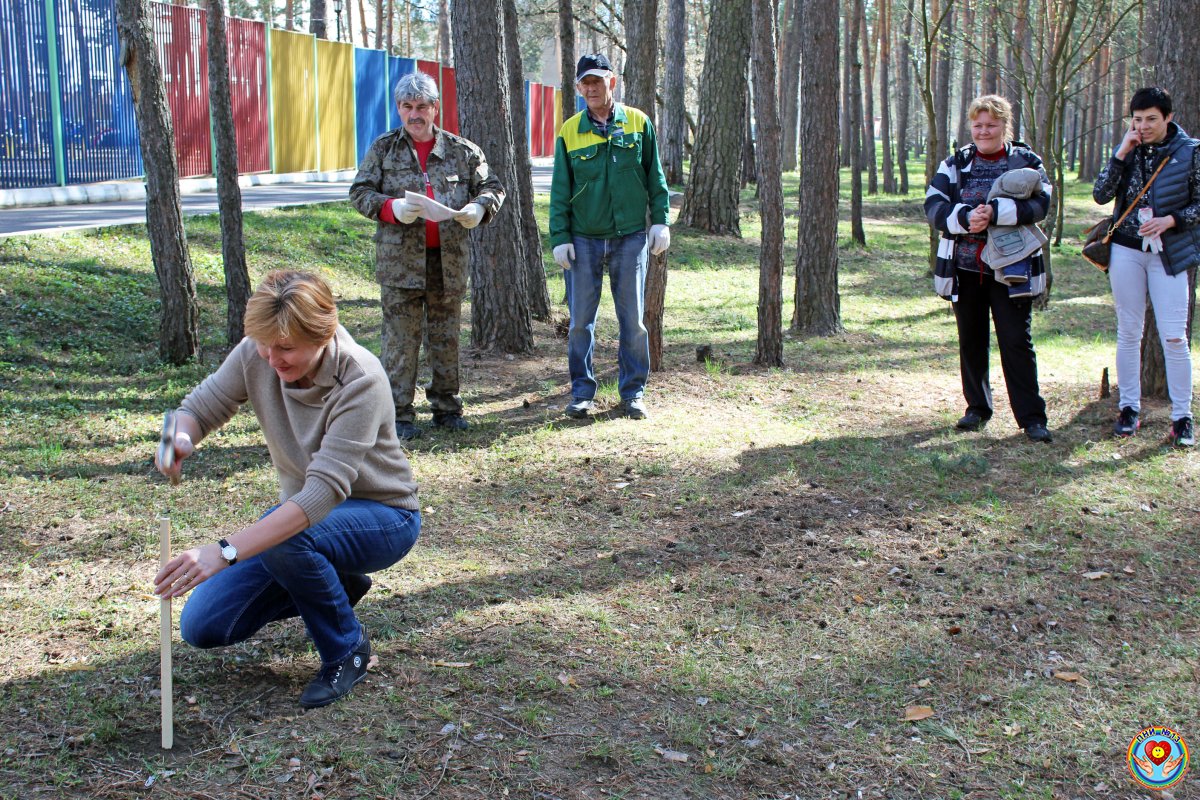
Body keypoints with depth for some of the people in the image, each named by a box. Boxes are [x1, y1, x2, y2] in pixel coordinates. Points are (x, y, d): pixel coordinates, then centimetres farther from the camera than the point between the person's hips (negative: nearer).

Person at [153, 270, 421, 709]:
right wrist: (180, 439, -31)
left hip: (382, 518, -6)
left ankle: (347, 649, -10)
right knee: (203, 626, -3)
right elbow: (199, 407, -3)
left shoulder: (361, 381, -31)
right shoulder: (256, 355, -15)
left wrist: (224, 551, -49)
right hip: (302, 510, 6)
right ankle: (333, 584, 19)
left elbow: (326, 491, -40)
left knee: (284, 539, -38)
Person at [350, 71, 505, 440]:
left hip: (450, 260, 2)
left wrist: (479, 207, -9)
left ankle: (446, 406, 21)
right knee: (401, 338, -1)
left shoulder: (461, 150, 9)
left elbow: (492, 186, 13)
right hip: (400, 260, -2)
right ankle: (399, 413, 5)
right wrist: (391, 208, -17)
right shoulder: (384, 149, 5)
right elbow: (359, 192, 2)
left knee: (447, 336, 10)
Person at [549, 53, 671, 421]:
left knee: (632, 319, 5)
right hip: (583, 239, 0)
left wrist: (660, 221, 1)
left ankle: (633, 391, 16)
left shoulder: (638, 123, 2)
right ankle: (582, 391, 15)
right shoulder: (569, 132, 2)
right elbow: (560, 190, 3)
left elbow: (655, 176, 7)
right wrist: (559, 237, -3)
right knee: (580, 320, 3)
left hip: (630, 238, 0)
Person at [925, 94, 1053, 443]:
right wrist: (965, 217, -23)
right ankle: (977, 408, 24)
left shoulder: (1026, 162, 2)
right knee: (971, 341, 11)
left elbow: (1040, 203, -14)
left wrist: (994, 212, -27)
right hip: (965, 268, 3)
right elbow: (934, 207, -4)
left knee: (1017, 341, -4)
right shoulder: (955, 164, 7)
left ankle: (1031, 416, 0)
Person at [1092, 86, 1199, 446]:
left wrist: (1170, 220, -15)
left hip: (1168, 252, -2)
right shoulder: (1129, 150, 4)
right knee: (1128, 333, 8)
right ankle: (1129, 408, 17)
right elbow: (1100, 195, -5)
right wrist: (1121, 154, -13)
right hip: (1127, 250, 3)